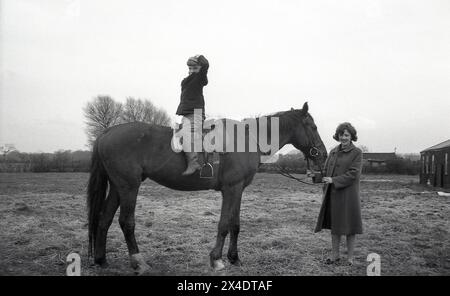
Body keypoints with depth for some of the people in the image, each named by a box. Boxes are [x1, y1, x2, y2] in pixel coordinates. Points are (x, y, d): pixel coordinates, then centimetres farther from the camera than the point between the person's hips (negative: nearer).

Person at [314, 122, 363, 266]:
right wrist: (325, 191, 2)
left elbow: (353, 173, -14)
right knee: (334, 225, 12)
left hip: (348, 195, -5)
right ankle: (335, 255, 25)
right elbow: (326, 171, 11)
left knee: (349, 227, 4)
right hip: (332, 194, 5)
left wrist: (334, 180, -19)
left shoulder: (357, 152, -5)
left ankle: (350, 257, 18)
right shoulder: (333, 152, 11)